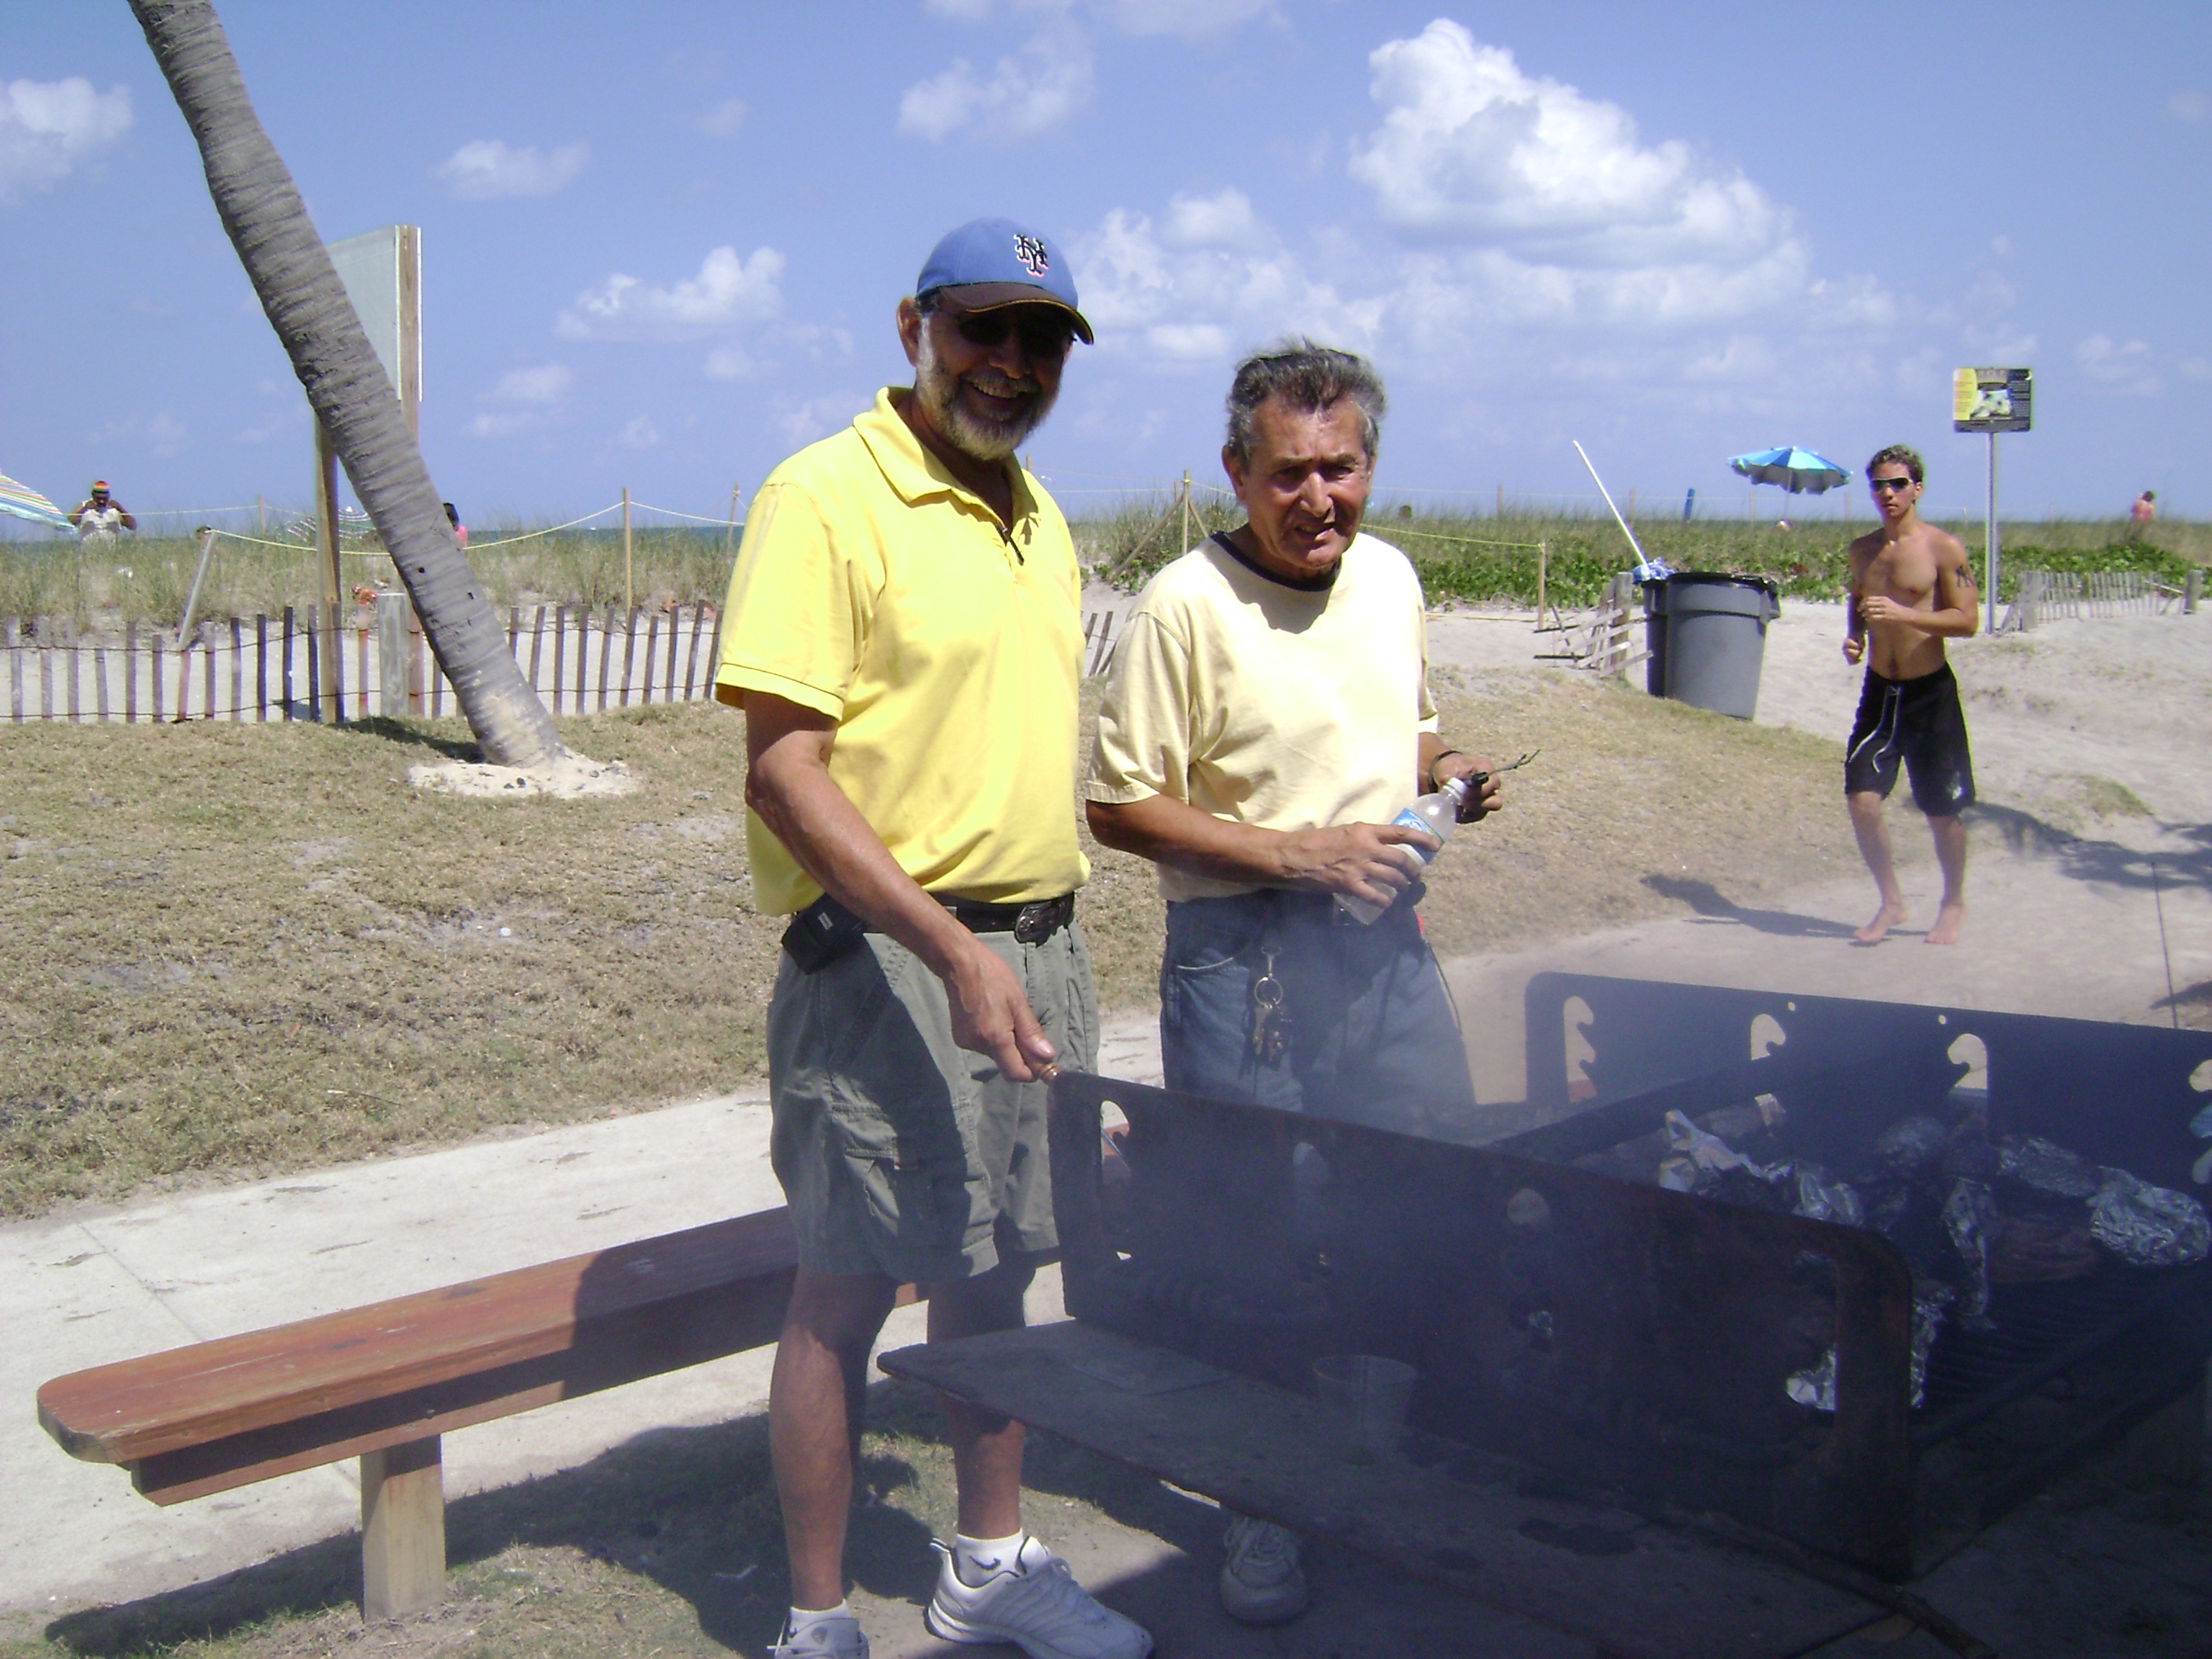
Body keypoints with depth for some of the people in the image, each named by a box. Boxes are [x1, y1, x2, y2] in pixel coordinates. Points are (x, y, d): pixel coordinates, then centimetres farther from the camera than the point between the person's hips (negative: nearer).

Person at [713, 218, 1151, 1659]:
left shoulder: (1039, 517, 14)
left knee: (995, 1273, 18)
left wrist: (1052, 952, 16)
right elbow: (785, 772, -18)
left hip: (1038, 954, 8)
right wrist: (954, 954, -24)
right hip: (887, 963, -7)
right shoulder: (827, 496, -12)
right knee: (848, 1292, 3)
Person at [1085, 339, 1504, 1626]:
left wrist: (1444, 776, 0)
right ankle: (1263, 1509, 24)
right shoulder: (1187, 604, -13)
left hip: (1388, 941, 6)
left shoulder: (1392, 579, 8)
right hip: (1245, 955, -6)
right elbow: (1120, 806, -13)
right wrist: (1296, 855, -19)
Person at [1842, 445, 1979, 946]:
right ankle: (1891, 901, 13)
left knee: (1943, 809, 3)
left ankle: (1954, 905, 25)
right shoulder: (1862, 549, 6)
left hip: (1931, 692, -4)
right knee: (1861, 798, -6)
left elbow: (1966, 621, -14)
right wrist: (1854, 636, 2)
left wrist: (1903, 614, -27)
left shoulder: (1944, 548, -10)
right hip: (1879, 689, 4)